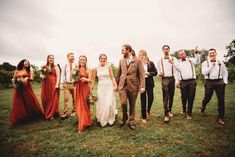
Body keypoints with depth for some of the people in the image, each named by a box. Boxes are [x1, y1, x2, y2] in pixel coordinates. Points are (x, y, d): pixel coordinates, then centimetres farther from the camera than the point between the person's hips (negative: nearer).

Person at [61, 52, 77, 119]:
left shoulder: (76, 65, 0)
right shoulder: (65, 66, 8)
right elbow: (63, 75, 12)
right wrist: (64, 82, 4)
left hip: (74, 84, -1)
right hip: (66, 84, 2)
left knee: (74, 98, 7)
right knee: (66, 98, -3)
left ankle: (74, 111, 22)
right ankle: (65, 112, 6)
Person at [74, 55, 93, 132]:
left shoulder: (88, 70, 2)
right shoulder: (76, 70, 7)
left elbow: (90, 80, -8)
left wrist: (85, 79, -28)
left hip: (85, 89, -2)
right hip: (78, 89, 3)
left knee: (84, 106, -1)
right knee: (79, 106, 7)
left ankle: (82, 126, 11)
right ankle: (83, 122, 28)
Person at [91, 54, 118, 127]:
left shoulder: (109, 67, -1)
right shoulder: (96, 69, 3)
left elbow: (112, 77, -3)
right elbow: (93, 79, 7)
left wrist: (115, 85, -15)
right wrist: (91, 87, 1)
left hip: (109, 86, -2)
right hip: (101, 87, 2)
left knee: (109, 103, -5)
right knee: (101, 104, 7)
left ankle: (110, 119, 16)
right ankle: (102, 119, 25)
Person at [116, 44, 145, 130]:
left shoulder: (138, 60, -1)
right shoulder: (121, 61, 10)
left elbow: (141, 74, -4)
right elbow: (118, 74, 14)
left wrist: (142, 86, -12)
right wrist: (116, 84, 12)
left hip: (133, 86, -2)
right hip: (122, 85, 2)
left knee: (132, 105, 8)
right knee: (123, 103, -8)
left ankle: (131, 122, 27)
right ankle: (124, 117, 22)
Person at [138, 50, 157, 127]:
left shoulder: (151, 63, 3)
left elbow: (155, 72, 3)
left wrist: (148, 73, -11)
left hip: (149, 83, 1)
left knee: (151, 98, 2)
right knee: (143, 100, 2)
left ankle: (148, 111, 35)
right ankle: (144, 118, 13)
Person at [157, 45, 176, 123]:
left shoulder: (173, 59, 5)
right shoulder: (160, 60, 6)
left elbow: (176, 70, 1)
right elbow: (158, 70, 10)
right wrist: (160, 73, -7)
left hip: (172, 78, 2)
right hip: (164, 79, -2)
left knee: (171, 95, 10)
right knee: (165, 96, -6)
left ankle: (169, 110, 28)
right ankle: (166, 114, -5)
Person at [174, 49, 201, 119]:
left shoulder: (191, 60, 8)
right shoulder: (177, 62, 8)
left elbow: (197, 61, -11)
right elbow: (176, 73, 7)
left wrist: (196, 53, -24)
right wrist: (177, 82, 1)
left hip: (192, 81, 0)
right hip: (183, 82, 0)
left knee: (191, 98, 2)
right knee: (184, 97, 8)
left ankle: (189, 113, 15)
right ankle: (184, 109, 34)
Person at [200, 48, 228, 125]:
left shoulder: (220, 62, 10)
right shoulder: (205, 63, 2)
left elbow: (225, 72, 14)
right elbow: (204, 73, -10)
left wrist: (225, 82, 5)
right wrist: (211, 65, -11)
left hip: (219, 82, 2)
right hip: (209, 82, -2)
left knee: (221, 100, 3)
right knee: (207, 98, 7)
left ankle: (221, 118, 14)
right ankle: (202, 108, 37)